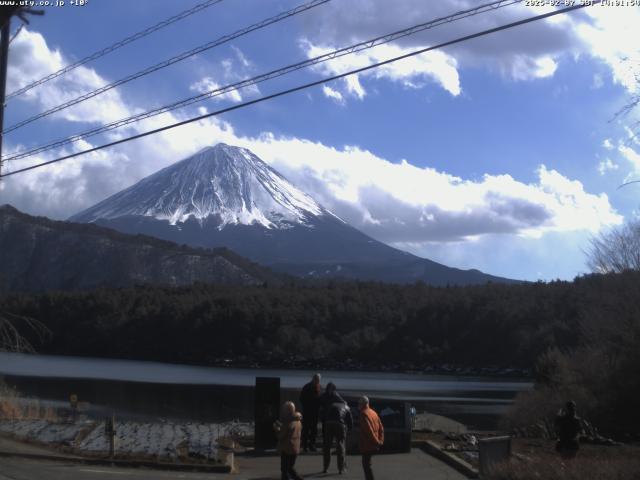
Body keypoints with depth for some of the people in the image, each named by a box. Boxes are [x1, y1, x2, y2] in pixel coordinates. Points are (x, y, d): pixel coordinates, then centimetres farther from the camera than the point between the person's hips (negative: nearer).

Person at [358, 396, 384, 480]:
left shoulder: (364, 414, -13)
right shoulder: (373, 412, 12)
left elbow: (368, 429, -21)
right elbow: (381, 428, 11)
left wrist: (375, 441, -17)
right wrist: (380, 441, 7)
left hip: (367, 445, -8)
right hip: (374, 445, 8)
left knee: (366, 464, -2)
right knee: (367, 463, 20)